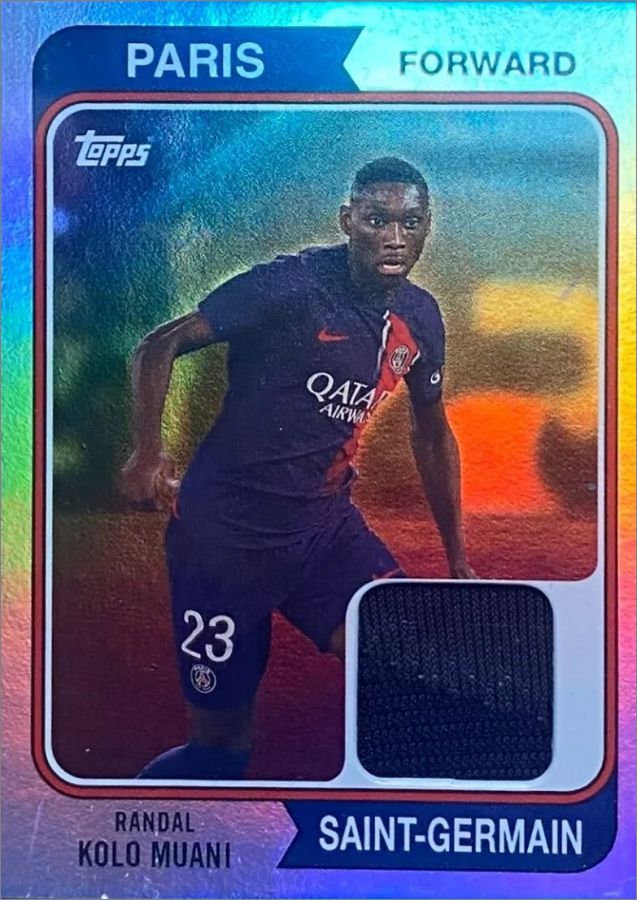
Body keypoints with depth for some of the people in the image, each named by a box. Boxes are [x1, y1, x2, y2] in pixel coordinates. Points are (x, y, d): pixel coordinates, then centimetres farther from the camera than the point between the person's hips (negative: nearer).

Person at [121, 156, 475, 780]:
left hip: (324, 524, 5)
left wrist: (457, 558, 18)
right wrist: (147, 457, -26)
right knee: (221, 741, 5)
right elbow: (159, 346, -12)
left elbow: (432, 433, 17)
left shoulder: (419, 319, 4)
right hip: (225, 531, -5)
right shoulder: (292, 285, -16)